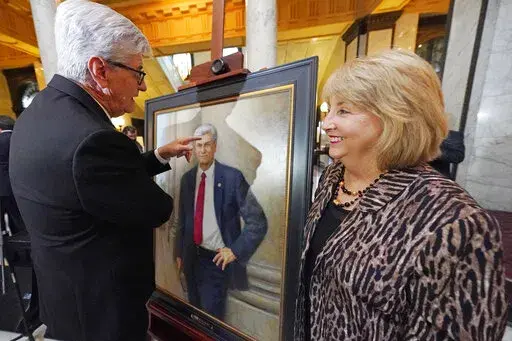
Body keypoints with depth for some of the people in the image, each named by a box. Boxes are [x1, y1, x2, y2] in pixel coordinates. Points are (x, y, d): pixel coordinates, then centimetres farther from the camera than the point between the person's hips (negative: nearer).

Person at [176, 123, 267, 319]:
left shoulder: (232, 177, -17)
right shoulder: (187, 178, 1)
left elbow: (258, 221, -16)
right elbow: (183, 218, 10)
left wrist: (235, 251, -16)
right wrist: (180, 251, 14)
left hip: (217, 258, -5)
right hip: (192, 256, 6)